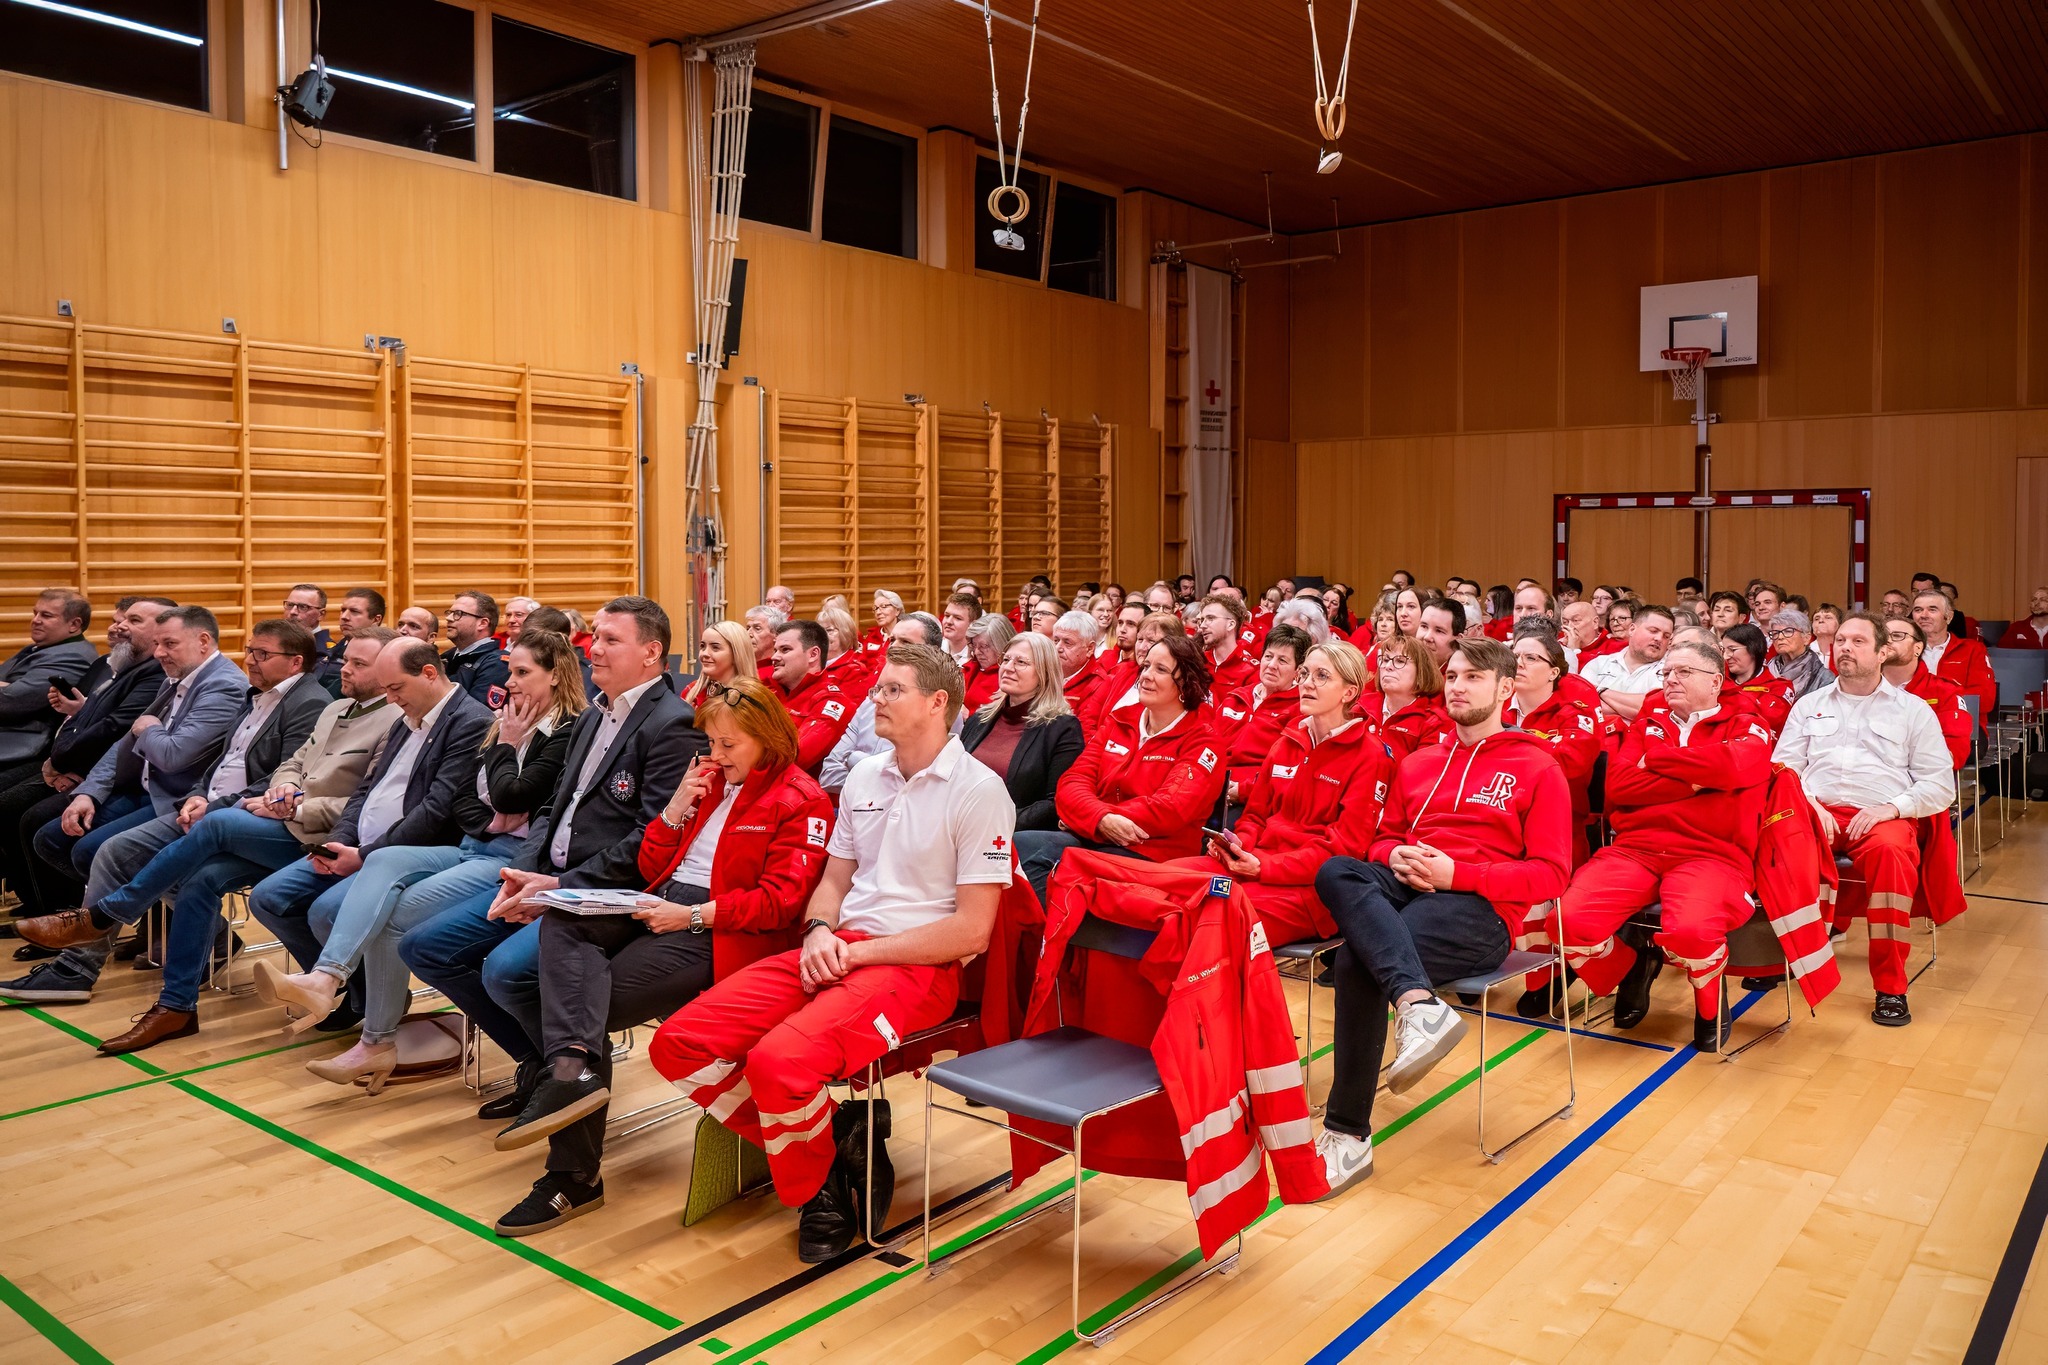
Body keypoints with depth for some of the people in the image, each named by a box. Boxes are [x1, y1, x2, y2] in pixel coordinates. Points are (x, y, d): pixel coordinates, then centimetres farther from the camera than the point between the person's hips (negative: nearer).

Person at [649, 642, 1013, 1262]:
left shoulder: (978, 790, -6)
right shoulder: (864, 777, 16)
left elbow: (973, 930, -10)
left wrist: (859, 952, -12)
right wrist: (820, 932, -2)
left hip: (917, 965, -7)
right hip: (836, 951, 7)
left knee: (779, 1061, -32)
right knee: (678, 1043, -10)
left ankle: (824, 1185, 0)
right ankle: (822, 1144, 3)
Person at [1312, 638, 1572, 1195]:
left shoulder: (1537, 768, 8)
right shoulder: (1417, 764, 25)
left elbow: (1550, 874, 1)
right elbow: (1385, 836, 27)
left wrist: (1455, 873, -12)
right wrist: (1395, 857, 0)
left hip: (1480, 907, -5)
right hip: (1403, 890, 5)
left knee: (1358, 959, -31)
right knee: (1336, 871, -31)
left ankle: (1348, 1136, -24)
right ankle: (1419, 1004, -48)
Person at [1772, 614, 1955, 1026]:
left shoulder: (1913, 709, 16)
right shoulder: (1809, 705, 22)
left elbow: (1940, 783, 9)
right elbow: (1783, 765, 12)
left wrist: (1892, 808, -9)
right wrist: (1808, 803, -8)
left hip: (1881, 816, -1)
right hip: (1817, 811, 1)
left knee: (1891, 850, -38)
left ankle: (1890, 985, -28)